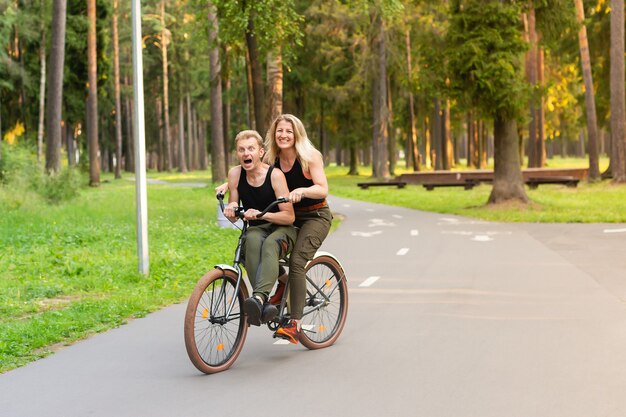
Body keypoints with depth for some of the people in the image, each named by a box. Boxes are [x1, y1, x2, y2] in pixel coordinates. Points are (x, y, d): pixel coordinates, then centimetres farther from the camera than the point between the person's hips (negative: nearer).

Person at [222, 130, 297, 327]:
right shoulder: (235, 174, -1)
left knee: (270, 244, -38)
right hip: (256, 230, 3)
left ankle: (259, 297, -58)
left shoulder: (275, 174, -13)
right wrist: (231, 210, -18)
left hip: (281, 230, -3)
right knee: (252, 241, -35)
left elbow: (289, 216, -15)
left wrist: (261, 214, -29)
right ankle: (265, 304, -48)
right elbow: (233, 217, 6)